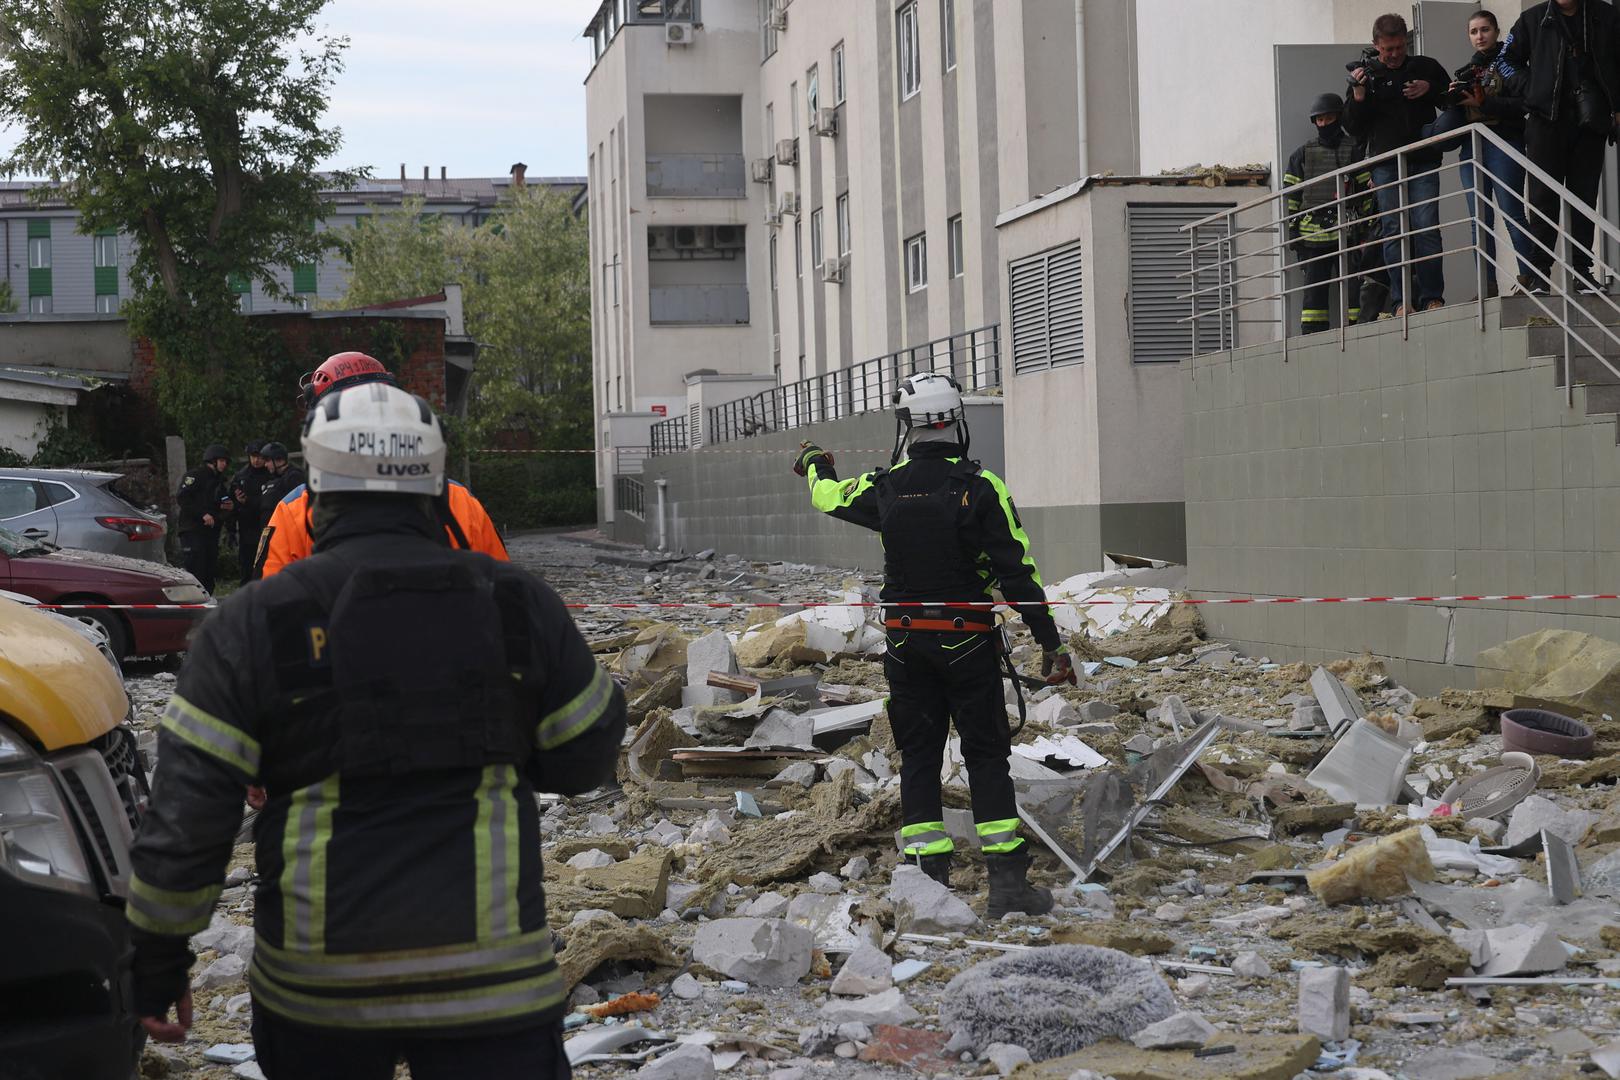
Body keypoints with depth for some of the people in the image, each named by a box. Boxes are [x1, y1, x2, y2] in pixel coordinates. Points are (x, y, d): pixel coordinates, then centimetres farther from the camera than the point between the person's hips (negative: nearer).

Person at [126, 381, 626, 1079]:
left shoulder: (252, 625, -3)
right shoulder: (519, 603, 0)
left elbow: (183, 820, -4)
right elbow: (586, 759, 9)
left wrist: (157, 956, 7)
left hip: (312, 988, 1)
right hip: (489, 981, 0)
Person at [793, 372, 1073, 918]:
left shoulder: (885, 487, -1)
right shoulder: (982, 487, -10)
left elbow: (829, 495, 21)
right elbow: (1018, 571, -11)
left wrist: (814, 464, 45)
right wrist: (1050, 642, -7)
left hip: (906, 643, 2)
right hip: (968, 643, -2)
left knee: (918, 759, 10)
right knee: (986, 756, 5)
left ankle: (927, 880, 7)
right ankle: (1007, 882, 1)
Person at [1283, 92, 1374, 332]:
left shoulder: (1353, 150, 8)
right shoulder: (1302, 154, 13)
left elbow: (1366, 188, 6)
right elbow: (1291, 194, 12)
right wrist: (1292, 229, 4)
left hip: (1345, 230, -2)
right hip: (1312, 233, 2)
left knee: (1350, 283, -4)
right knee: (1314, 285, 2)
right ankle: (1311, 337, 3)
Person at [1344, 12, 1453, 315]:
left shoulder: (1426, 67, 9)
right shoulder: (1365, 75, 9)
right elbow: (1353, 128, 7)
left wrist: (1430, 89, -3)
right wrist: (1358, 94, -9)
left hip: (1423, 163, 0)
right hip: (1386, 166, 0)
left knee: (1427, 228, -9)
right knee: (1393, 231, -4)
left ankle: (1432, 297, -7)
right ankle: (1402, 301, -4)